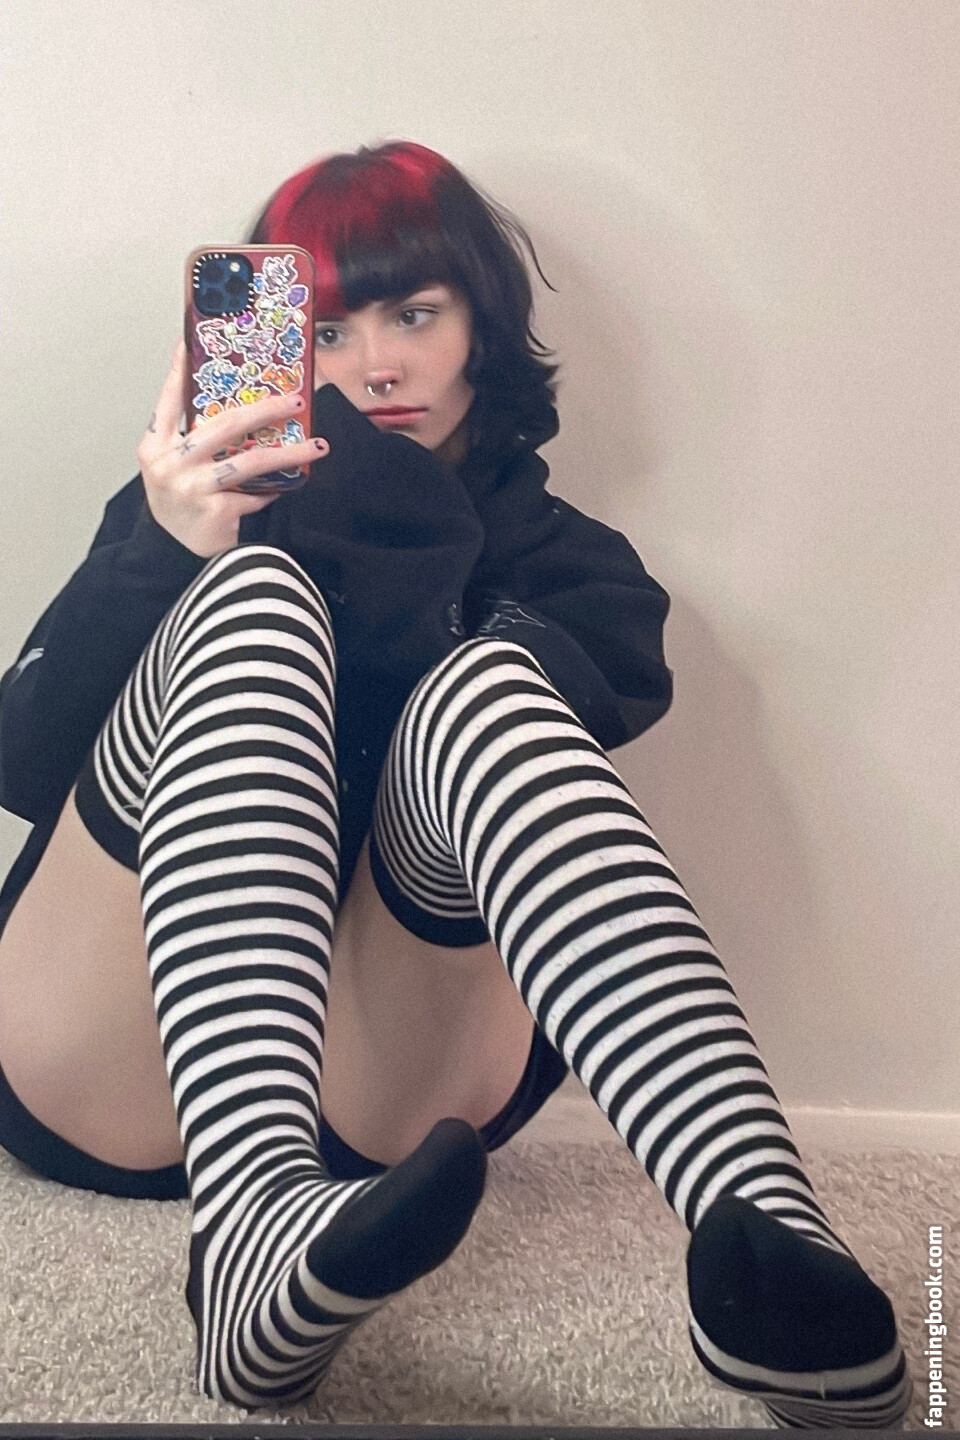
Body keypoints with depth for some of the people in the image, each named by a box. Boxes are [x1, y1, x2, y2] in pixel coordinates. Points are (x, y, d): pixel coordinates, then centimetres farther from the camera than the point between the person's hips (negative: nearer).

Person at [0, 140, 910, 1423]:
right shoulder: (206, 513, 17)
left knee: (485, 680, -24)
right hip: (116, 1071, 1)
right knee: (255, 590, -21)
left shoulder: (559, 561, 17)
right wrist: (158, 553, -15)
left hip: (382, 1098, 0)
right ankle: (256, 1234, -44)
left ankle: (767, 1227, -46)